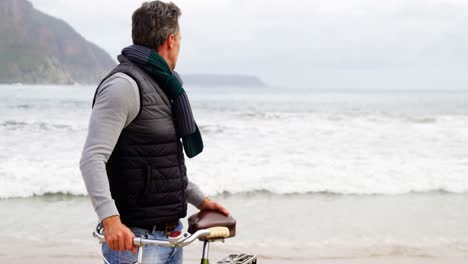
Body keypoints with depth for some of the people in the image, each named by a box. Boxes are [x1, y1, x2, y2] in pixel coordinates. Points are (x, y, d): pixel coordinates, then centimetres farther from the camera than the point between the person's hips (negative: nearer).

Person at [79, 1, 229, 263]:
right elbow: (92, 158, -24)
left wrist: (200, 199, 21)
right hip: (134, 238, -9)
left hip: (172, 235, 10)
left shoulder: (163, 86, 17)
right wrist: (111, 219, -34)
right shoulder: (124, 85, -15)